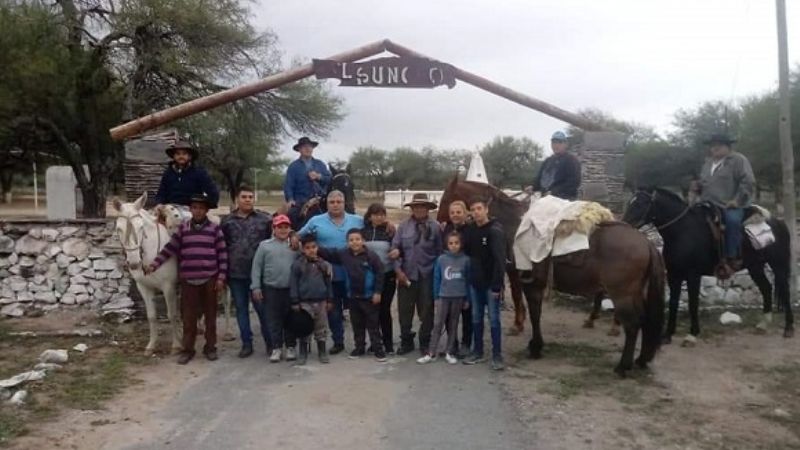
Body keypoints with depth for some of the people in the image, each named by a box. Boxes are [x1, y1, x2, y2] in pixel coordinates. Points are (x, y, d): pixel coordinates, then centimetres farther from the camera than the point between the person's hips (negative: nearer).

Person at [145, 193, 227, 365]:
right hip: (188, 280, 2)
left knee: (210, 315, 8)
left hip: (209, 279, -1)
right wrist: (155, 264, 0)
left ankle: (210, 347, 20)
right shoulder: (183, 228, 4)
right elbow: (169, 248, 7)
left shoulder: (214, 229, -2)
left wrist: (221, 277, -7)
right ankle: (188, 349, 17)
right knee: (188, 316, 7)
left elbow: (223, 254, -3)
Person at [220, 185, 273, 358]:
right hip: (235, 273, 3)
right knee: (241, 308, 10)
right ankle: (246, 343, 20)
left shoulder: (265, 219, -1)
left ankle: (270, 342, 15)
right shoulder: (227, 221, 6)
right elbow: (222, 246, 9)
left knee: (262, 307, 2)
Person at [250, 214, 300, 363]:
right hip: (271, 289, 0)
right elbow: (256, 267, 1)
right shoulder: (265, 245, 1)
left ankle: (291, 347, 20)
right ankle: (277, 348, 16)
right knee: (273, 319, 6)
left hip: (291, 289, 0)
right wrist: (256, 287, -3)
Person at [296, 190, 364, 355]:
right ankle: (338, 341, 26)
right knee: (333, 311, 11)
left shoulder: (358, 221, 2)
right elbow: (298, 237, 7)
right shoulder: (316, 221, 1)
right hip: (329, 276, 0)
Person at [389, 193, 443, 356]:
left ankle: (425, 343, 24)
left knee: (426, 311, 9)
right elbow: (395, 248, 1)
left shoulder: (435, 227, -3)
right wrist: (398, 269, -8)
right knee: (404, 310, 9)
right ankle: (406, 342, 24)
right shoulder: (404, 226, 1)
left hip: (427, 276, -1)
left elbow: (439, 252, -2)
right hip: (406, 274, 2)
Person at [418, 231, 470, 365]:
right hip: (443, 296, 0)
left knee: (453, 325, 10)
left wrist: (467, 299, 4)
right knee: (437, 325, -1)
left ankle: (450, 353, 20)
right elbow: (436, 279, 2)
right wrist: (436, 297, 2)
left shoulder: (465, 260, -2)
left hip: (459, 297, 0)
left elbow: (468, 280, 3)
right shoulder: (441, 259, -3)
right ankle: (431, 354, 5)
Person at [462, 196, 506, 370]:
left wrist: (496, 285, -21)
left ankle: (497, 356, 9)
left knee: (493, 320, 1)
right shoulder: (470, 229, 5)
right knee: (476, 319, 13)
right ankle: (477, 352, 23)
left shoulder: (495, 231, -14)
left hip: (490, 284, -6)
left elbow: (499, 260, -18)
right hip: (474, 283, 6)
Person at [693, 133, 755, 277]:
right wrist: (698, 187, 9)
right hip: (710, 205, 8)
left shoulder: (738, 159, -1)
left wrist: (737, 200, -19)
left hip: (731, 205, -8)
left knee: (732, 219, -37)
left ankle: (732, 259, -33)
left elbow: (748, 182, -9)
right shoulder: (708, 163, 20)